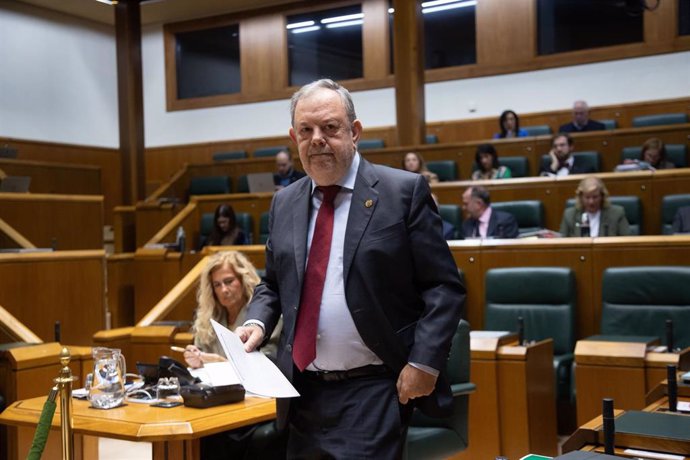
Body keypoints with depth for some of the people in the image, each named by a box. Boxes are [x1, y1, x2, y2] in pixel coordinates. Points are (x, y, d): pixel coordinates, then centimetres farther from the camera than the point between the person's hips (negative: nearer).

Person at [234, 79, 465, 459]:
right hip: (302, 393, 5)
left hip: (374, 393, -5)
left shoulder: (404, 192, -6)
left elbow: (444, 287, -7)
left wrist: (424, 363, -15)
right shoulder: (284, 203, 10)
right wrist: (257, 323, 0)